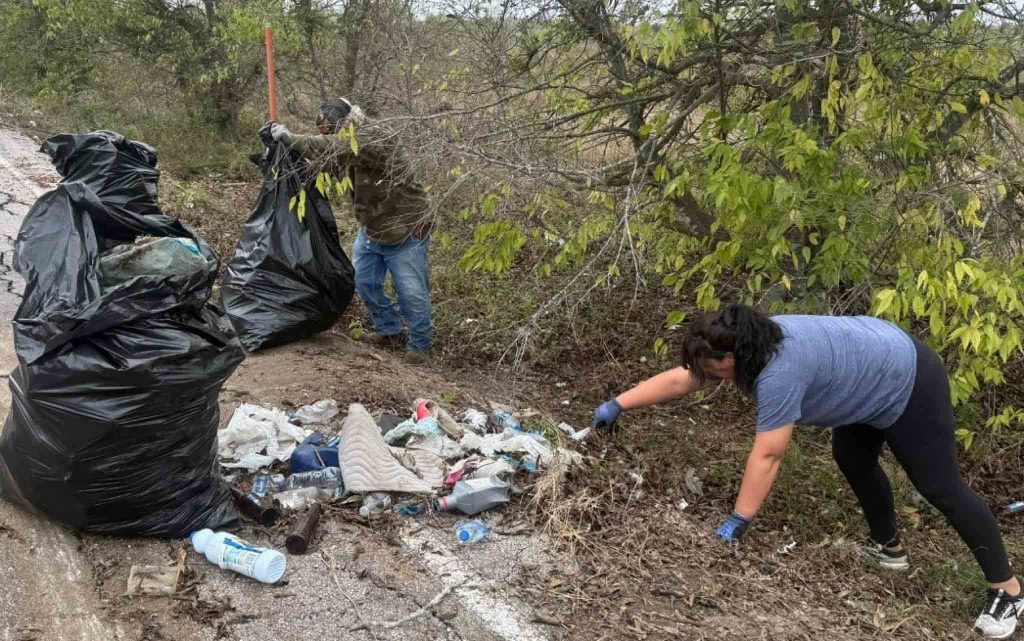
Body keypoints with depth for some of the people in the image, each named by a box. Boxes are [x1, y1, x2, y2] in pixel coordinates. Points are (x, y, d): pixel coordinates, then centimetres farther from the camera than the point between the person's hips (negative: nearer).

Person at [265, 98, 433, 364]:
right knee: (364, 282, 12)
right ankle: (388, 330, 31)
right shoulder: (352, 144, 1)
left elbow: (336, 148, -40)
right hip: (371, 229, 8)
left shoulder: (375, 137, -26)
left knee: (412, 292, -2)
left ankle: (419, 344, 17)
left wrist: (291, 139, -34)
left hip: (405, 230, -8)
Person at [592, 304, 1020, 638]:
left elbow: (766, 456, -32)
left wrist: (737, 523, -26)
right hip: (870, 372, 10)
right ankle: (889, 547, 34)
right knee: (852, 459, 20)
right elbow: (678, 379, -2)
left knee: (940, 486, -3)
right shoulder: (747, 345, -8)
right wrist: (617, 406, -2)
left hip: (908, 382, -9)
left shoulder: (780, 371, -36)